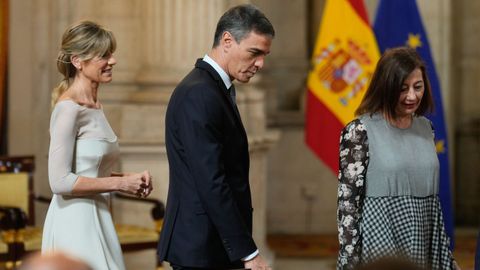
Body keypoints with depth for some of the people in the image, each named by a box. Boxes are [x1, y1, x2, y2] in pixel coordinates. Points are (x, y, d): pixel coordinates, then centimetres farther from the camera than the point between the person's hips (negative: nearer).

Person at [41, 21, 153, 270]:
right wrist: (120, 183, -14)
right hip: (75, 223, -9)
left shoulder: (95, 107, 14)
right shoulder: (69, 109, -13)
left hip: (96, 219, 9)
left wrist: (128, 179, 4)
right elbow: (60, 181, -19)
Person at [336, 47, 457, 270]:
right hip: (378, 249, -5)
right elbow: (347, 201, -11)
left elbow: (433, 196, 14)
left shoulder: (426, 128, 8)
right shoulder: (360, 131, -10)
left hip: (421, 248, 6)